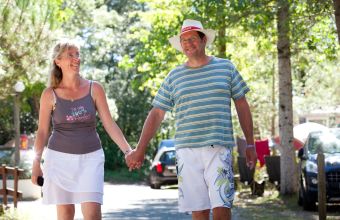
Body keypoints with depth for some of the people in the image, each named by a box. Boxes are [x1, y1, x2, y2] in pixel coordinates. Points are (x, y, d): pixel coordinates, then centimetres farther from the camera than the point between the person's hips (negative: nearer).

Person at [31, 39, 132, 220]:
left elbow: (109, 124, 1)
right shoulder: (50, 94, -1)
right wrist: (36, 163, 1)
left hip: (90, 157, 0)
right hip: (60, 157, 0)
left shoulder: (94, 89, 0)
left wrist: (127, 151, -6)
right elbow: (42, 131, 5)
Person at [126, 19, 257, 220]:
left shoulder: (226, 67, 9)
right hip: (187, 151, 2)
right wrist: (140, 150, 4)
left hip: (219, 148, -1)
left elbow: (242, 106, 11)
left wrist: (250, 145, 8)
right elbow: (157, 114, 11)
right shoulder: (174, 77, 11)